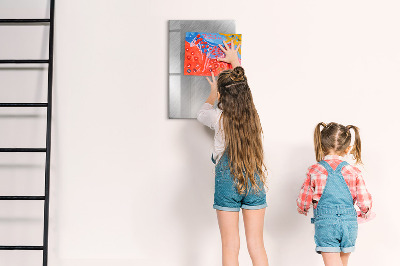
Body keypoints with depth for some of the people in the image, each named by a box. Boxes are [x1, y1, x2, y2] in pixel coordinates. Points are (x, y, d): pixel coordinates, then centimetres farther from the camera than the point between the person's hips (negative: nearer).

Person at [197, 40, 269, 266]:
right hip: (255, 181, 3)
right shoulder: (254, 115, -2)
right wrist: (235, 62, 35)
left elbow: (202, 114, 14)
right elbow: (242, 90, 20)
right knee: (257, 245, 9)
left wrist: (213, 94, 32)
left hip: (227, 182, -3)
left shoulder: (219, 118, -11)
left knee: (230, 247, 5)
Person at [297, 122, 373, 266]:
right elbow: (364, 202, 1)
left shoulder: (314, 171, -5)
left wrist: (303, 209, 23)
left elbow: (303, 201, -1)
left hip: (325, 223, -3)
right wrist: (365, 214, 24)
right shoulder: (354, 173, -2)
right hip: (349, 223, 3)